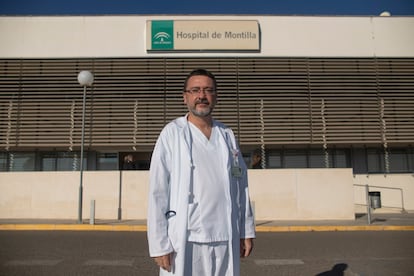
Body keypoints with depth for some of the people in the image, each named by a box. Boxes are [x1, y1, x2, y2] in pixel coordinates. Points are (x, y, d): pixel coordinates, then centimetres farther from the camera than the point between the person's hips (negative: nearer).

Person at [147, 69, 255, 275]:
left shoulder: (227, 135, 8)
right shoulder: (172, 134, -5)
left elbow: (240, 186, 10)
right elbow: (157, 192, -8)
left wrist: (246, 230, 9)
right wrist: (159, 243, -10)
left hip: (226, 239, 4)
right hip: (185, 241, -4)